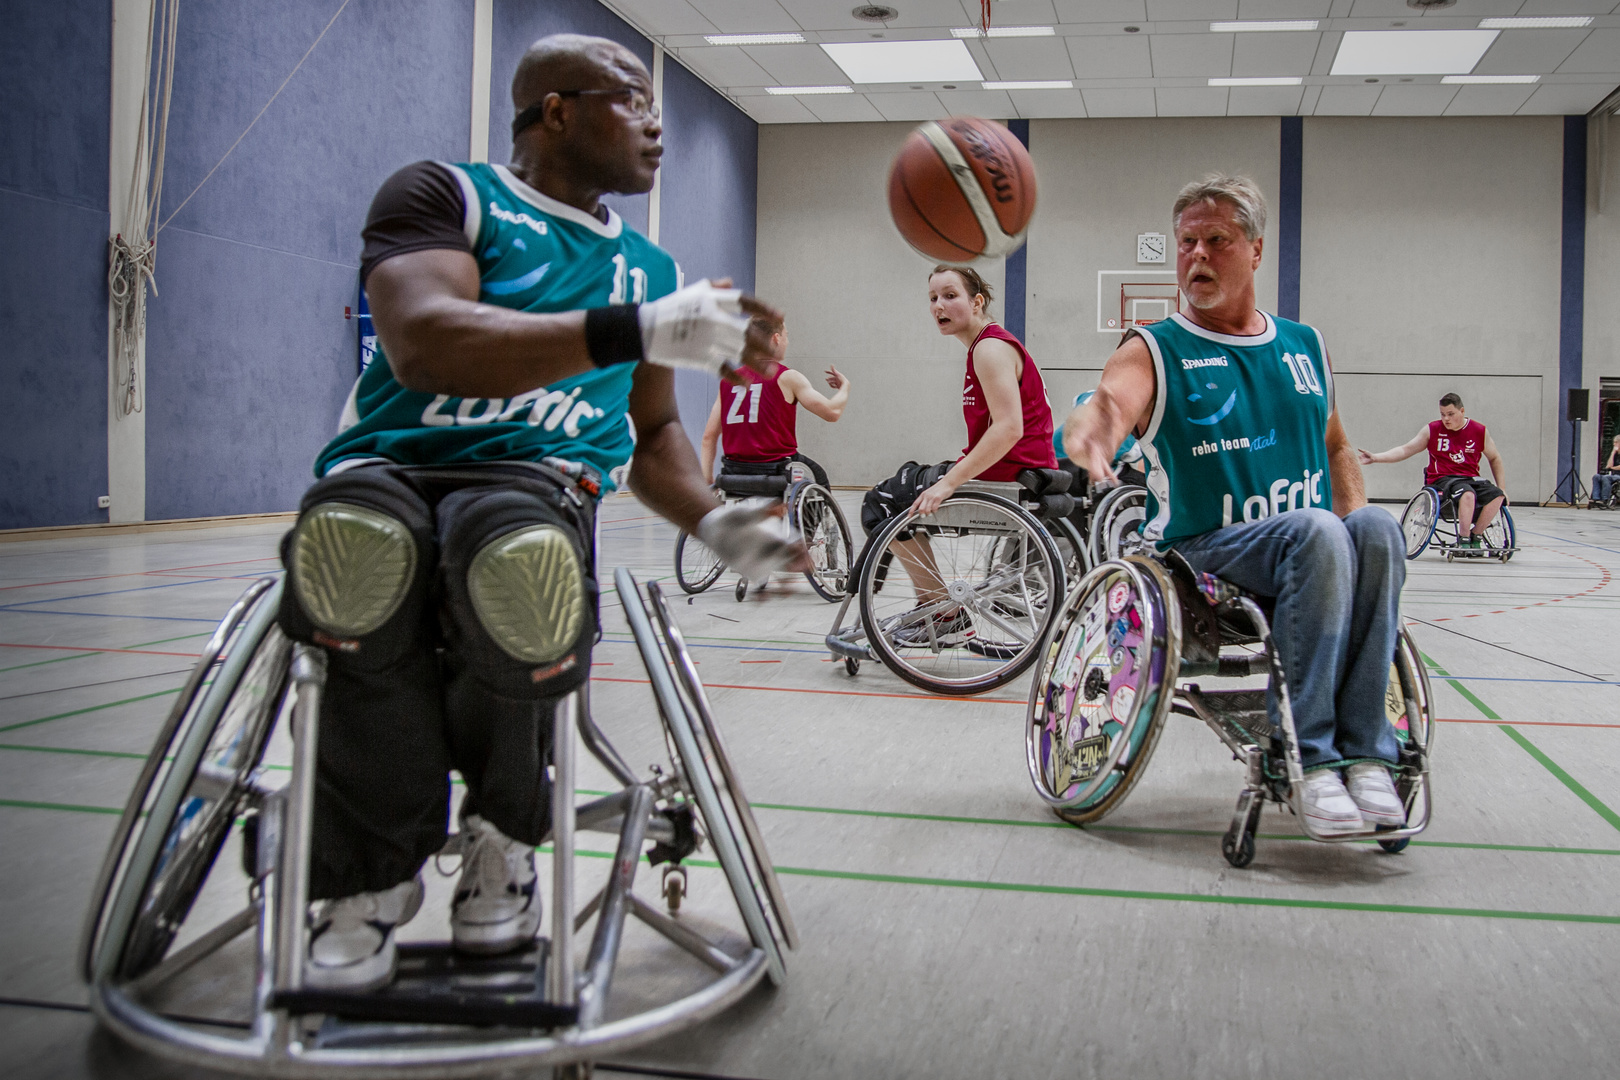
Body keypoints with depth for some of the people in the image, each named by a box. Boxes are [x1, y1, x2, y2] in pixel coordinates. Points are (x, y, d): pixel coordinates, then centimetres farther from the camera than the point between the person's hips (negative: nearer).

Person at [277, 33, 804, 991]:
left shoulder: (652, 270, 23)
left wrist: (716, 522, 11)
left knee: (517, 559, -38)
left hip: (537, 478, 3)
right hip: (390, 463, -2)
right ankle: (375, 875, -17)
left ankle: (503, 838, -8)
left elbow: (653, 429, 33)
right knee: (356, 541, -41)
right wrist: (636, 331, -25)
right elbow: (424, 344, -17)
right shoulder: (446, 195, 4)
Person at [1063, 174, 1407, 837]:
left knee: (1375, 527, -30)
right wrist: (1089, 432, -46)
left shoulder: (1305, 346, 17)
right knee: (1317, 529, -34)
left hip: (1314, 554, 4)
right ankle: (1312, 757, -30)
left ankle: (1363, 751, -29)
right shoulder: (1154, 351, 2)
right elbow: (1109, 403, -20)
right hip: (1204, 553, -4)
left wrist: (1356, 520, 7)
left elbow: (1336, 448, 28)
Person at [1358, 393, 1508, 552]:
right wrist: (1375, 458, -7)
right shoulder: (1432, 429, 4)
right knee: (1467, 493, -37)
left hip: (1471, 479, 3)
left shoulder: (1480, 431, 7)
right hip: (1442, 479, -3)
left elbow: (1494, 459, 18)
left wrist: (1502, 488, 11)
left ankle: (1476, 535, -7)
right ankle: (1463, 539, -22)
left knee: (1497, 496, -27)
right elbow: (1405, 450, 5)